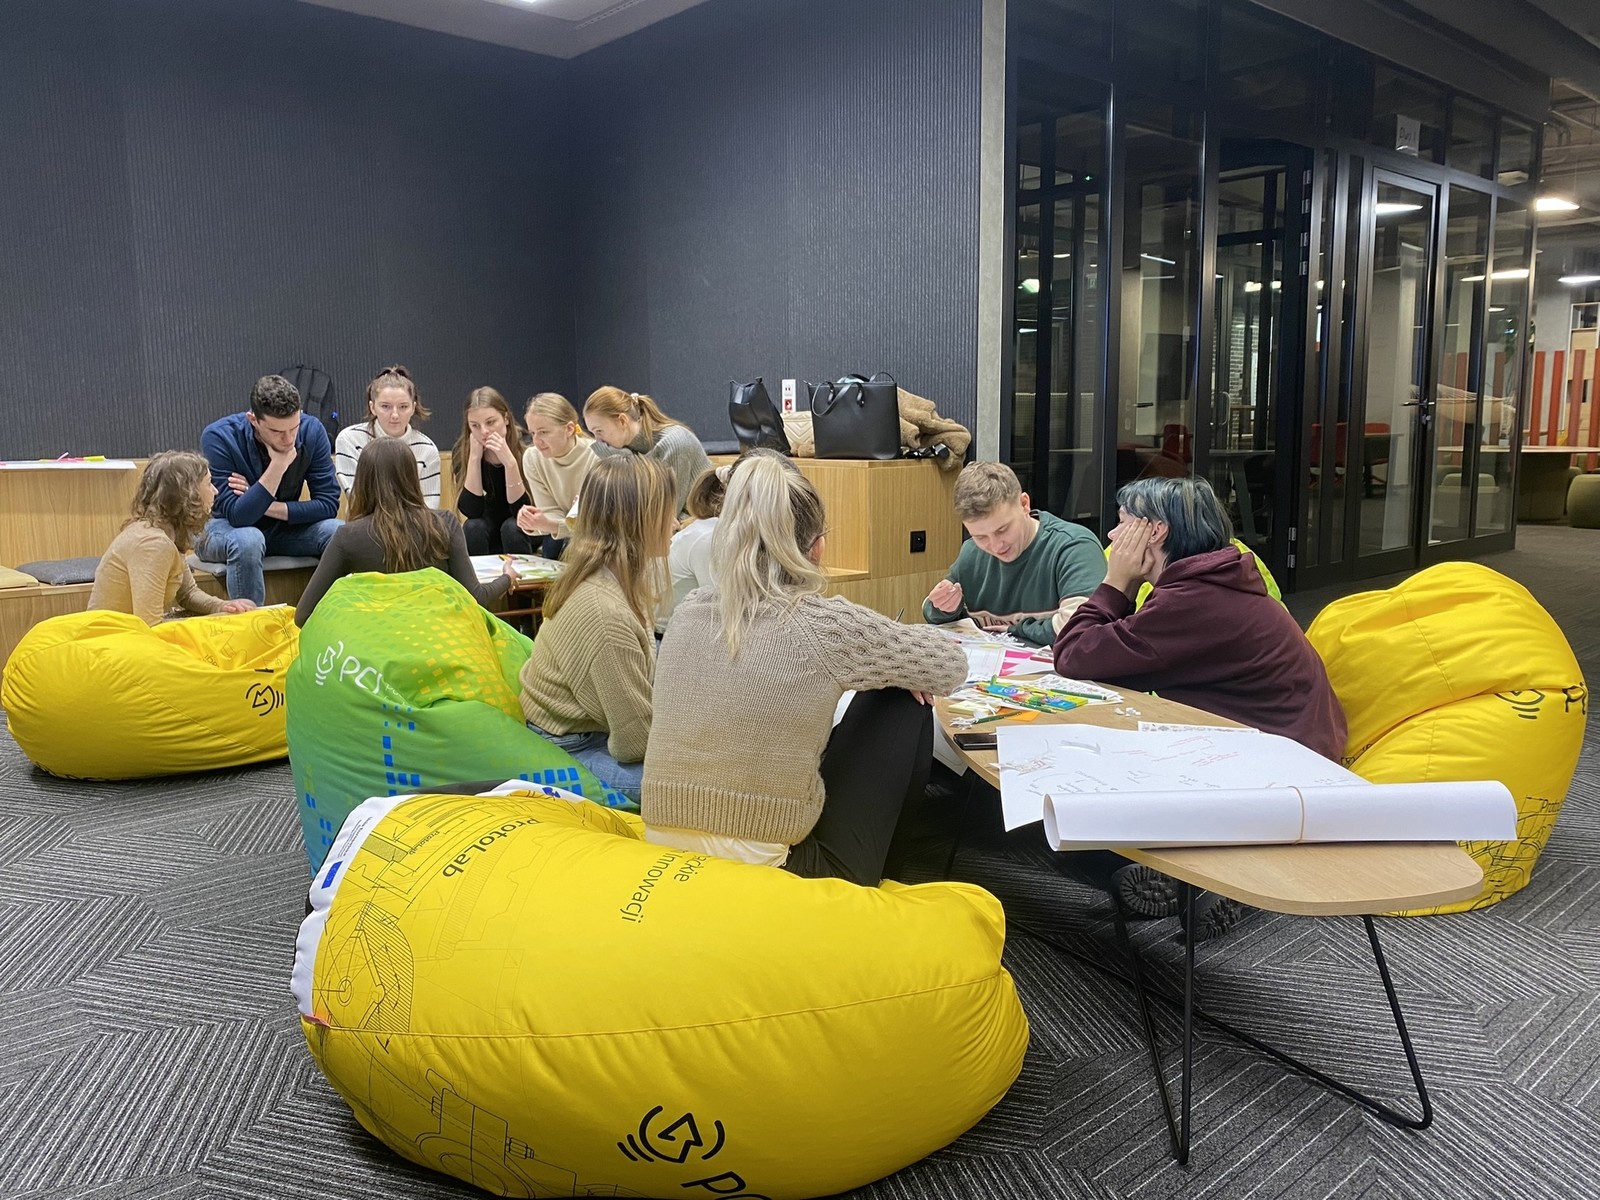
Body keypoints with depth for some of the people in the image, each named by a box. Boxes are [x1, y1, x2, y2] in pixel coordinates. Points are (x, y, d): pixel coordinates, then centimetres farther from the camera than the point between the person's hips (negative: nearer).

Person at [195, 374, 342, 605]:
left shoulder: (312, 431, -14)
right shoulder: (218, 437, -23)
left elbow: (328, 504, -14)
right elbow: (237, 516, -28)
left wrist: (267, 506, -21)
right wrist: (278, 465, -34)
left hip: (284, 527, 3)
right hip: (226, 527, -3)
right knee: (247, 540, -38)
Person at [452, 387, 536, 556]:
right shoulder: (462, 451, -16)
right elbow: (470, 512, -23)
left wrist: (510, 462, -38)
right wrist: (474, 458, -29)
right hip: (489, 527, 2)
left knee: (511, 527, -32)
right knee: (473, 527, -28)